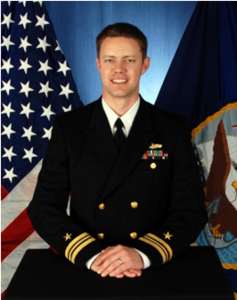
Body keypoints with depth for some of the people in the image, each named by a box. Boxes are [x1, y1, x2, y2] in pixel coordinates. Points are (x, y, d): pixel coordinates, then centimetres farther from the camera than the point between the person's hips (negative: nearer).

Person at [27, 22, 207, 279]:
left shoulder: (173, 129, 3)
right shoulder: (68, 127, 3)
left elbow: (191, 211, 0)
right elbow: (43, 207, -1)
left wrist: (143, 253, -16)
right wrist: (91, 255, -15)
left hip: (156, 270, 0)